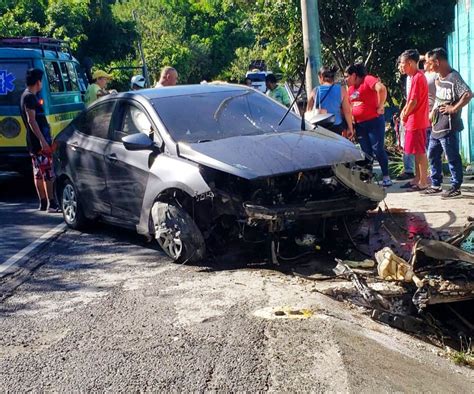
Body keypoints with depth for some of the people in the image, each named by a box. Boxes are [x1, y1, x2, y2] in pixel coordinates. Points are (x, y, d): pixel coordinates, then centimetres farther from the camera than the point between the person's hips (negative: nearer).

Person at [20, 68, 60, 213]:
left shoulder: (29, 96, 18)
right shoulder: (30, 97, -13)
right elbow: (31, 120, -21)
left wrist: (47, 138, 28)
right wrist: (42, 140, -26)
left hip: (36, 142, 10)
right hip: (39, 141, -10)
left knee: (39, 173, 12)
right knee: (47, 173, -10)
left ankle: (43, 203, 17)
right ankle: (51, 203, -10)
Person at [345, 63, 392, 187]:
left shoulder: (368, 80, -8)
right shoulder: (350, 89, 14)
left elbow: (382, 88, -26)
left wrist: (380, 107, -20)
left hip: (374, 121, -7)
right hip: (359, 124, 7)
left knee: (378, 149, -5)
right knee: (366, 152, 10)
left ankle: (386, 177, 2)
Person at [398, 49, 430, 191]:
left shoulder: (417, 78, -16)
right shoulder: (415, 76, 15)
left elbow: (413, 101, -19)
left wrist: (404, 116, -7)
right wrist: (404, 112, 4)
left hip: (417, 121, -10)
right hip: (414, 121, 10)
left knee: (420, 152, -5)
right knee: (417, 152, 14)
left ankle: (423, 182, -1)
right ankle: (417, 179, 22)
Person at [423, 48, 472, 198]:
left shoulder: (453, 77, -14)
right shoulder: (438, 78, 12)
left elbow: (468, 94, -24)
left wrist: (454, 109, -20)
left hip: (448, 126, -9)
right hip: (436, 126, 9)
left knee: (452, 157, -1)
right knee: (432, 155, 14)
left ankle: (455, 187, 7)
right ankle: (436, 185, 23)